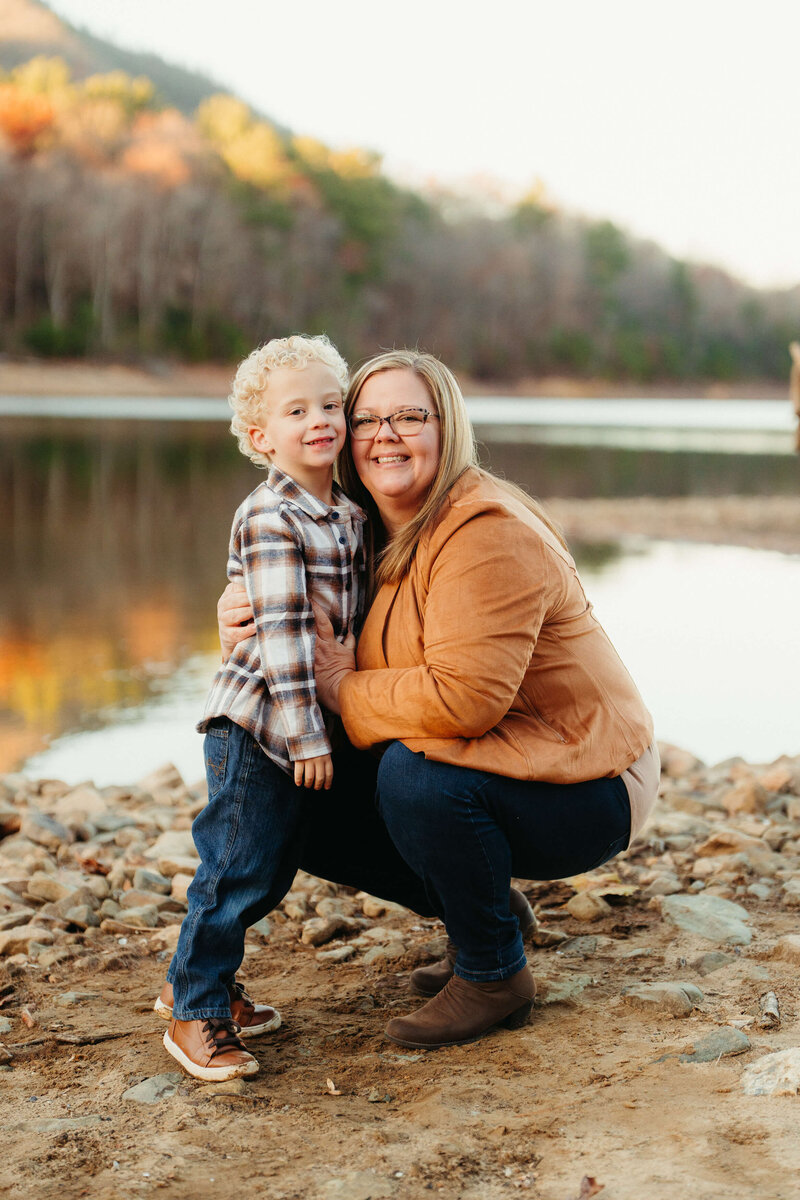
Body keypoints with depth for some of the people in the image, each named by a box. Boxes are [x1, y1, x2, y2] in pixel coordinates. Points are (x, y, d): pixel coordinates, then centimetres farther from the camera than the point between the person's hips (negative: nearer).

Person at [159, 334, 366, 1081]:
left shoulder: (349, 515, 10)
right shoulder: (268, 520, -16)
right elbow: (282, 632, -21)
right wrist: (305, 734, -22)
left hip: (306, 727, 8)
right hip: (255, 724, -8)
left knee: (267, 874, 16)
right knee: (236, 870, -3)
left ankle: (195, 982, 33)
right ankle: (194, 1015, 11)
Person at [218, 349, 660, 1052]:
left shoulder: (488, 533, -23)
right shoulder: (376, 536, 5)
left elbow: (464, 697, -34)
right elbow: (330, 656, 11)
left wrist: (344, 692, -19)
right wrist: (252, 632, -11)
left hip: (584, 788, -9)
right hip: (476, 770, 9)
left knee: (414, 772, -33)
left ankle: (495, 974, -9)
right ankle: (486, 915, 17)